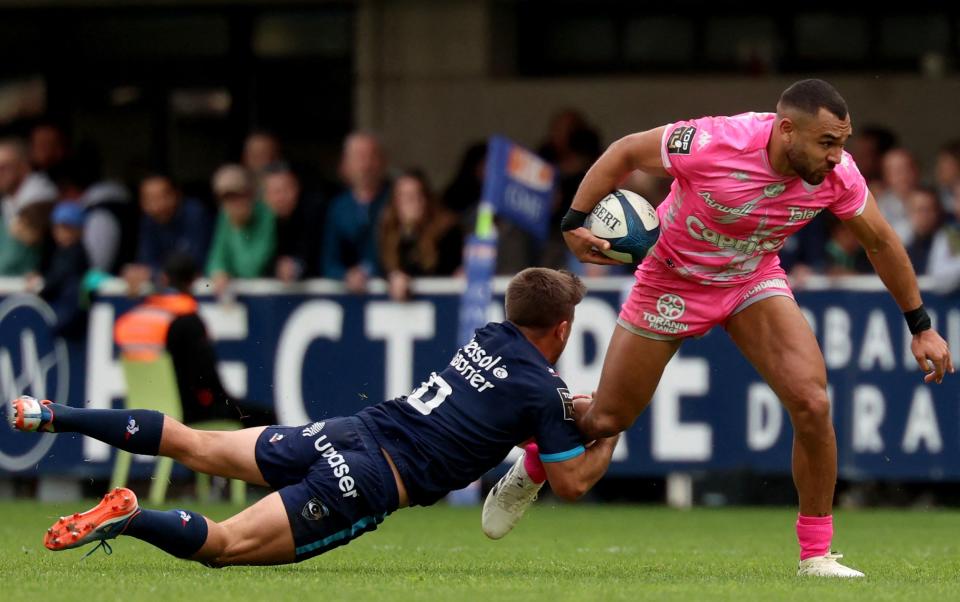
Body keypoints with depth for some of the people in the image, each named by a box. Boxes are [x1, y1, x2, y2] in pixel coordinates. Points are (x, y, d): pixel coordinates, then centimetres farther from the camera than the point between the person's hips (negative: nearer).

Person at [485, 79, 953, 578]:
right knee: (605, 421, 6)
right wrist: (575, 222, -23)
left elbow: (880, 241, -4)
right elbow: (625, 152, -17)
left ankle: (816, 554, -3)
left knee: (811, 403, -19)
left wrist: (920, 326, 1)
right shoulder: (713, 144, -35)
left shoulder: (837, 174, -22)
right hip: (673, 281, -2)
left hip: (755, 282, 2)